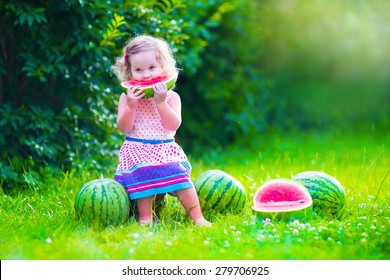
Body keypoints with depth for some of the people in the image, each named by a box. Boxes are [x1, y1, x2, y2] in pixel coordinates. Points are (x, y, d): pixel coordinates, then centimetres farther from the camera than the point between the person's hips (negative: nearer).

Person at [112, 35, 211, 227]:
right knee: (143, 177, -23)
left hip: (166, 150, 0)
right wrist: (131, 106, -19)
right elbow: (123, 128, -4)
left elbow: (173, 125, -10)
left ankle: (196, 216, -13)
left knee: (180, 175, -18)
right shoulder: (128, 96, 2)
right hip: (137, 151, 0)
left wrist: (161, 102, -19)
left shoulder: (171, 96, 2)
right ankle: (145, 219, -15)